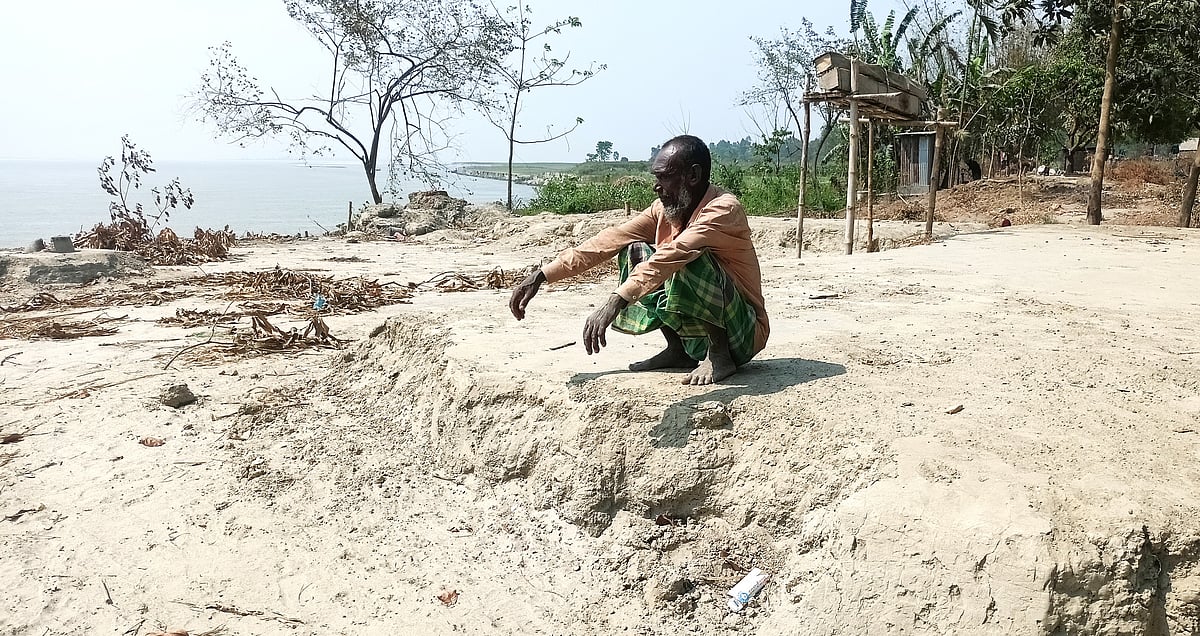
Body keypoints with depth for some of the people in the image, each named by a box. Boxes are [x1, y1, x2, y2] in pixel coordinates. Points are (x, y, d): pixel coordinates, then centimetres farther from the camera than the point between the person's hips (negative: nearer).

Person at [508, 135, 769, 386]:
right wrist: (542, 275, -12)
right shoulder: (664, 209, 1)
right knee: (635, 252, -5)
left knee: (691, 261, -33)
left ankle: (720, 356, -14)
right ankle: (678, 351, 1)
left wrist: (615, 302, -50)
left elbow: (673, 254, -39)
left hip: (744, 333, -7)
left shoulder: (723, 209, -22)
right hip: (697, 333, 7)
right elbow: (609, 241, -5)